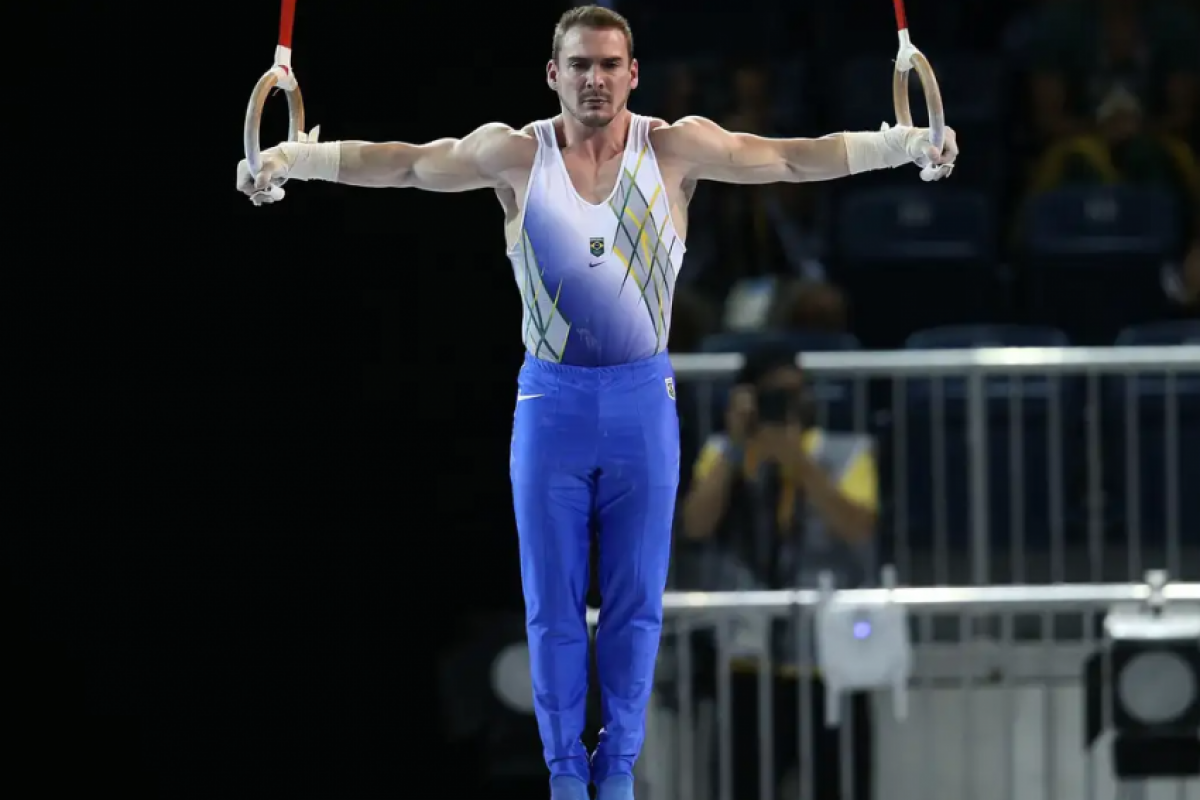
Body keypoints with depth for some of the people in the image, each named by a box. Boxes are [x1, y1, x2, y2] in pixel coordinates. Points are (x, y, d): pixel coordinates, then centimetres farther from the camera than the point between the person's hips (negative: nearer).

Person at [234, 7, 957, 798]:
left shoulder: (676, 148, -5)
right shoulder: (516, 154, -4)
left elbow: (791, 157, -10)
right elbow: (402, 161, -7)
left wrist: (906, 145, -21)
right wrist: (293, 159, -18)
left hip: (643, 398, 0)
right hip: (552, 398, 0)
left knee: (636, 601, 6)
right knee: (553, 605, 5)